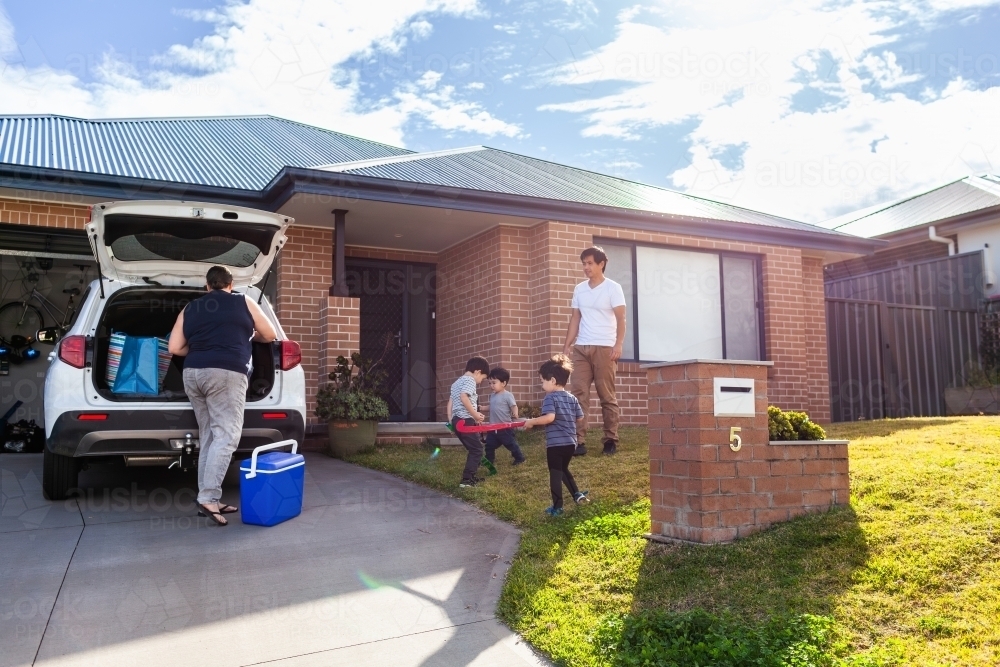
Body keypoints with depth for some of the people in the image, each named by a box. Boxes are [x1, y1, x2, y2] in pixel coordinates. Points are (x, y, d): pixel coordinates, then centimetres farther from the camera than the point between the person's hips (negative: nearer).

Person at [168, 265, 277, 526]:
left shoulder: (190, 309, 17)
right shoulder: (244, 302, 9)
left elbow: (174, 348, 12)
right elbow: (270, 335, 16)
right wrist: (248, 335, 35)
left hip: (193, 374, 5)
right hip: (226, 374, -5)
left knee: (207, 437, 11)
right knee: (226, 436, -7)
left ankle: (208, 498, 11)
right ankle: (208, 498, -17)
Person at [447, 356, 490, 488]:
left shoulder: (457, 382, 22)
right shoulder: (470, 380, -8)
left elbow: (450, 401, 21)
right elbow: (464, 397, -24)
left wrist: (450, 419, 21)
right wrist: (475, 414, -20)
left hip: (457, 420, 10)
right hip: (465, 420, -10)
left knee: (473, 449, 19)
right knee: (477, 449, -3)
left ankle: (470, 477, 24)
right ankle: (466, 480, -8)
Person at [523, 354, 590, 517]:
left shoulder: (550, 398, -13)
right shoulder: (572, 398, 8)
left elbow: (549, 417, -27)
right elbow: (580, 417, 12)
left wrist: (532, 422, -16)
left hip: (555, 443, -7)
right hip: (570, 442, 7)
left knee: (555, 474, 3)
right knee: (563, 469, 27)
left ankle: (557, 507, 8)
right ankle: (578, 495, 20)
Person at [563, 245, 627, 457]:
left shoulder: (613, 288, -1)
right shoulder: (579, 289, 12)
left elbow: (621, 319, -5)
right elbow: (575, 319, 14)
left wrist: (618, 345, -16)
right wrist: (567, 345, 7)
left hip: (605, 348, -4)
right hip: (581, 348, 4)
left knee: (607, 396, 2)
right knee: (578, 394, -3)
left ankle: (611, 440, 12)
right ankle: (579, 441, -2)